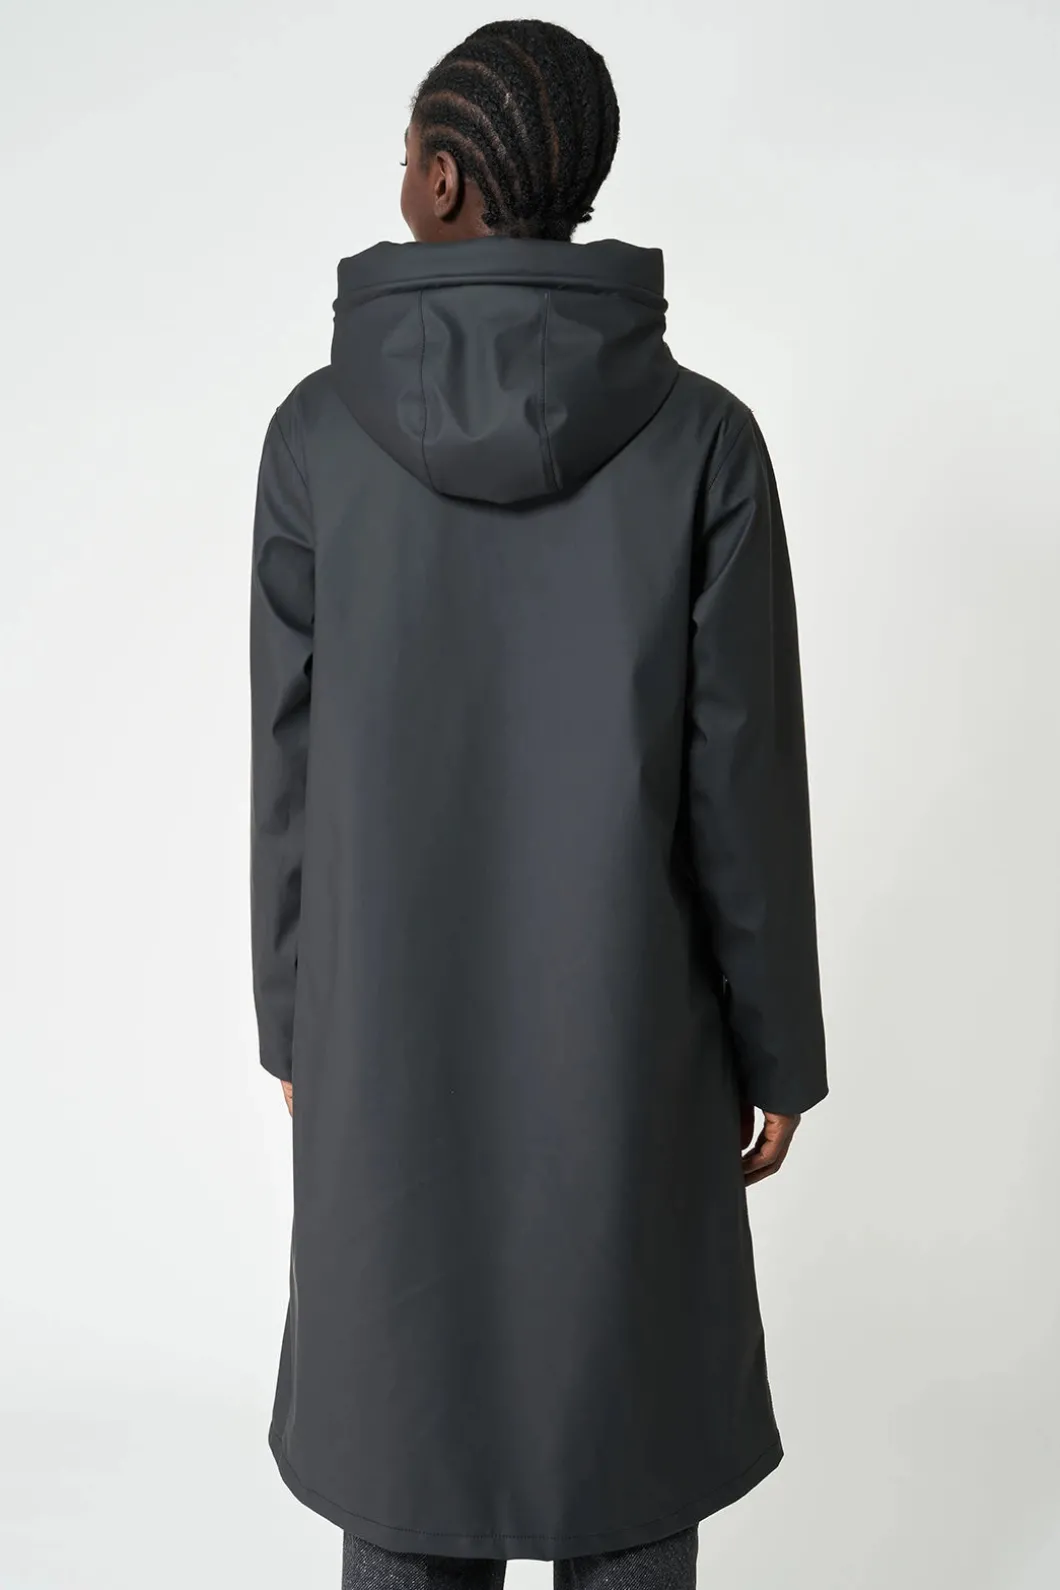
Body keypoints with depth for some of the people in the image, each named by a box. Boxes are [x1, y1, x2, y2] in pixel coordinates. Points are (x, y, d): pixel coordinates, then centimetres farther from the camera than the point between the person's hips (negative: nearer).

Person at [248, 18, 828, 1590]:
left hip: (393, 1025, 1)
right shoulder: (704, 435, -12)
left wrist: (293, 1024, 10)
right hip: (620, 1030, 0)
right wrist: (778, 1050, 3)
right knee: (623, 1412, 17)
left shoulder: (319, 431, -9)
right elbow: (746, 777, -10)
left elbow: (290, 760, -5)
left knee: (409, 1407, 19)